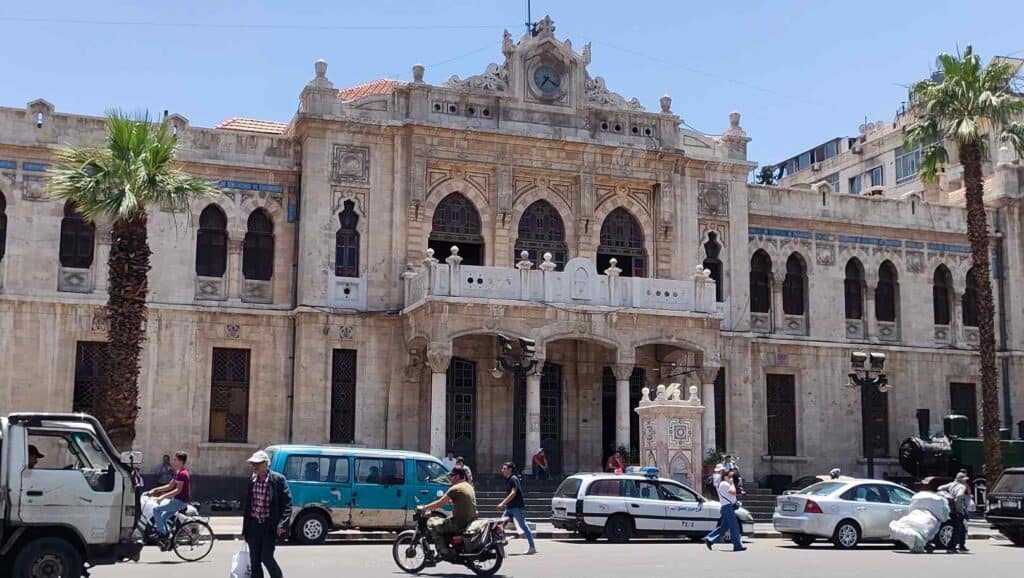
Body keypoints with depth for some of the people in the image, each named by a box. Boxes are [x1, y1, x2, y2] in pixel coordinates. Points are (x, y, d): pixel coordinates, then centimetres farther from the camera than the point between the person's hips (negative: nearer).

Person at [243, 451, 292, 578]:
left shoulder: (278, 479, -8)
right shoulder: (251, 480, 6)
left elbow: (287, 504, -8)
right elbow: (247, 504, 14)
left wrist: (282, 524, -18)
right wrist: (245, 528, 13)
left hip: (270, 526, -5)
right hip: (253, 525, 5)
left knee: (266, 557, -8)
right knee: (254, 561, 7)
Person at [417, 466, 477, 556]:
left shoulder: (455, 489, -14)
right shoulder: (469, 487, 13)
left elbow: (440, 503, -13)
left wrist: (423, 508, -5)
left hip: (460, 523, -9)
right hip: (471, 521, 9)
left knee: (434, 527, 0)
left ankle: (443, 551, -7)